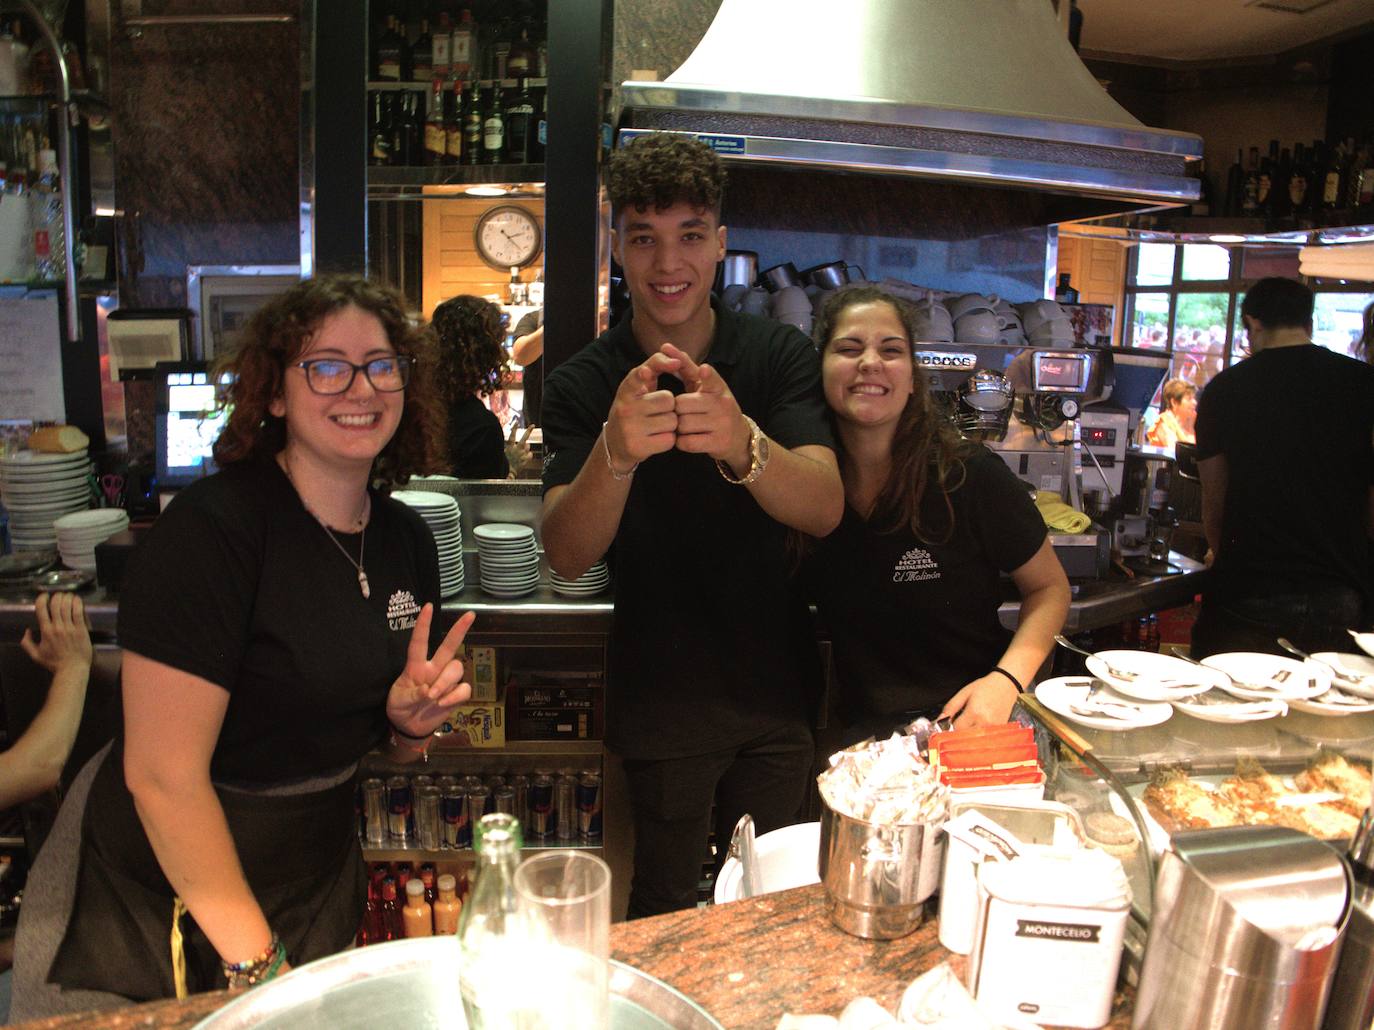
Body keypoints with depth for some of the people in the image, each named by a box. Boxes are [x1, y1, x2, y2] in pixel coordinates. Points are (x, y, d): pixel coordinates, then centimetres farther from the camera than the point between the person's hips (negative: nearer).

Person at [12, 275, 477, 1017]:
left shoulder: (406, 538, -2)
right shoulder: (213, 528, -23)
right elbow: (163, 774, -23)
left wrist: (409, 720, -12)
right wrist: (256, 960, -18)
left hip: (316, 884, 6)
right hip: (161, 900, -6)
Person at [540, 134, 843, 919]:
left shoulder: (781, 355, -5)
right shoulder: (584, 384, -8)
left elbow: (825, 509, -19)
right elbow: (567, 555, -19)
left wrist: (739, 444, -40)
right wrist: (616, 452, -40)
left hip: (778, 682, 2)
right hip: (663, 695, -1)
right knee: (665, 911, 11)